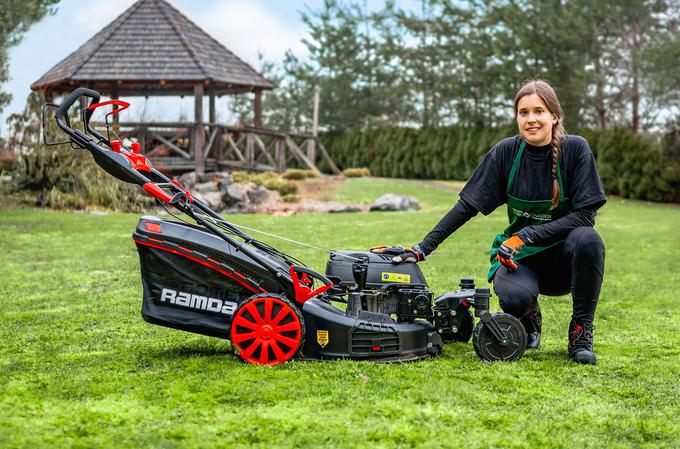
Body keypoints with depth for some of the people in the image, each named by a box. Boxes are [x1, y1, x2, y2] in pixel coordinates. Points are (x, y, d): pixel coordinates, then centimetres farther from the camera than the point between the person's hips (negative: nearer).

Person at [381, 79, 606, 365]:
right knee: (514, 298, -34)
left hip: (564, 258, 0)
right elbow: (466, 206, -6)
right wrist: (423, 248, -14)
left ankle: (581, 331, -12)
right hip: (519, 258, 0)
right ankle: (529, 320, 7)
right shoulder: (507, 151, -7)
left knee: (588, 239, -35)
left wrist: (528, 235, -25)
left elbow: (585, 215, -15)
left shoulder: (575, 149, -11)